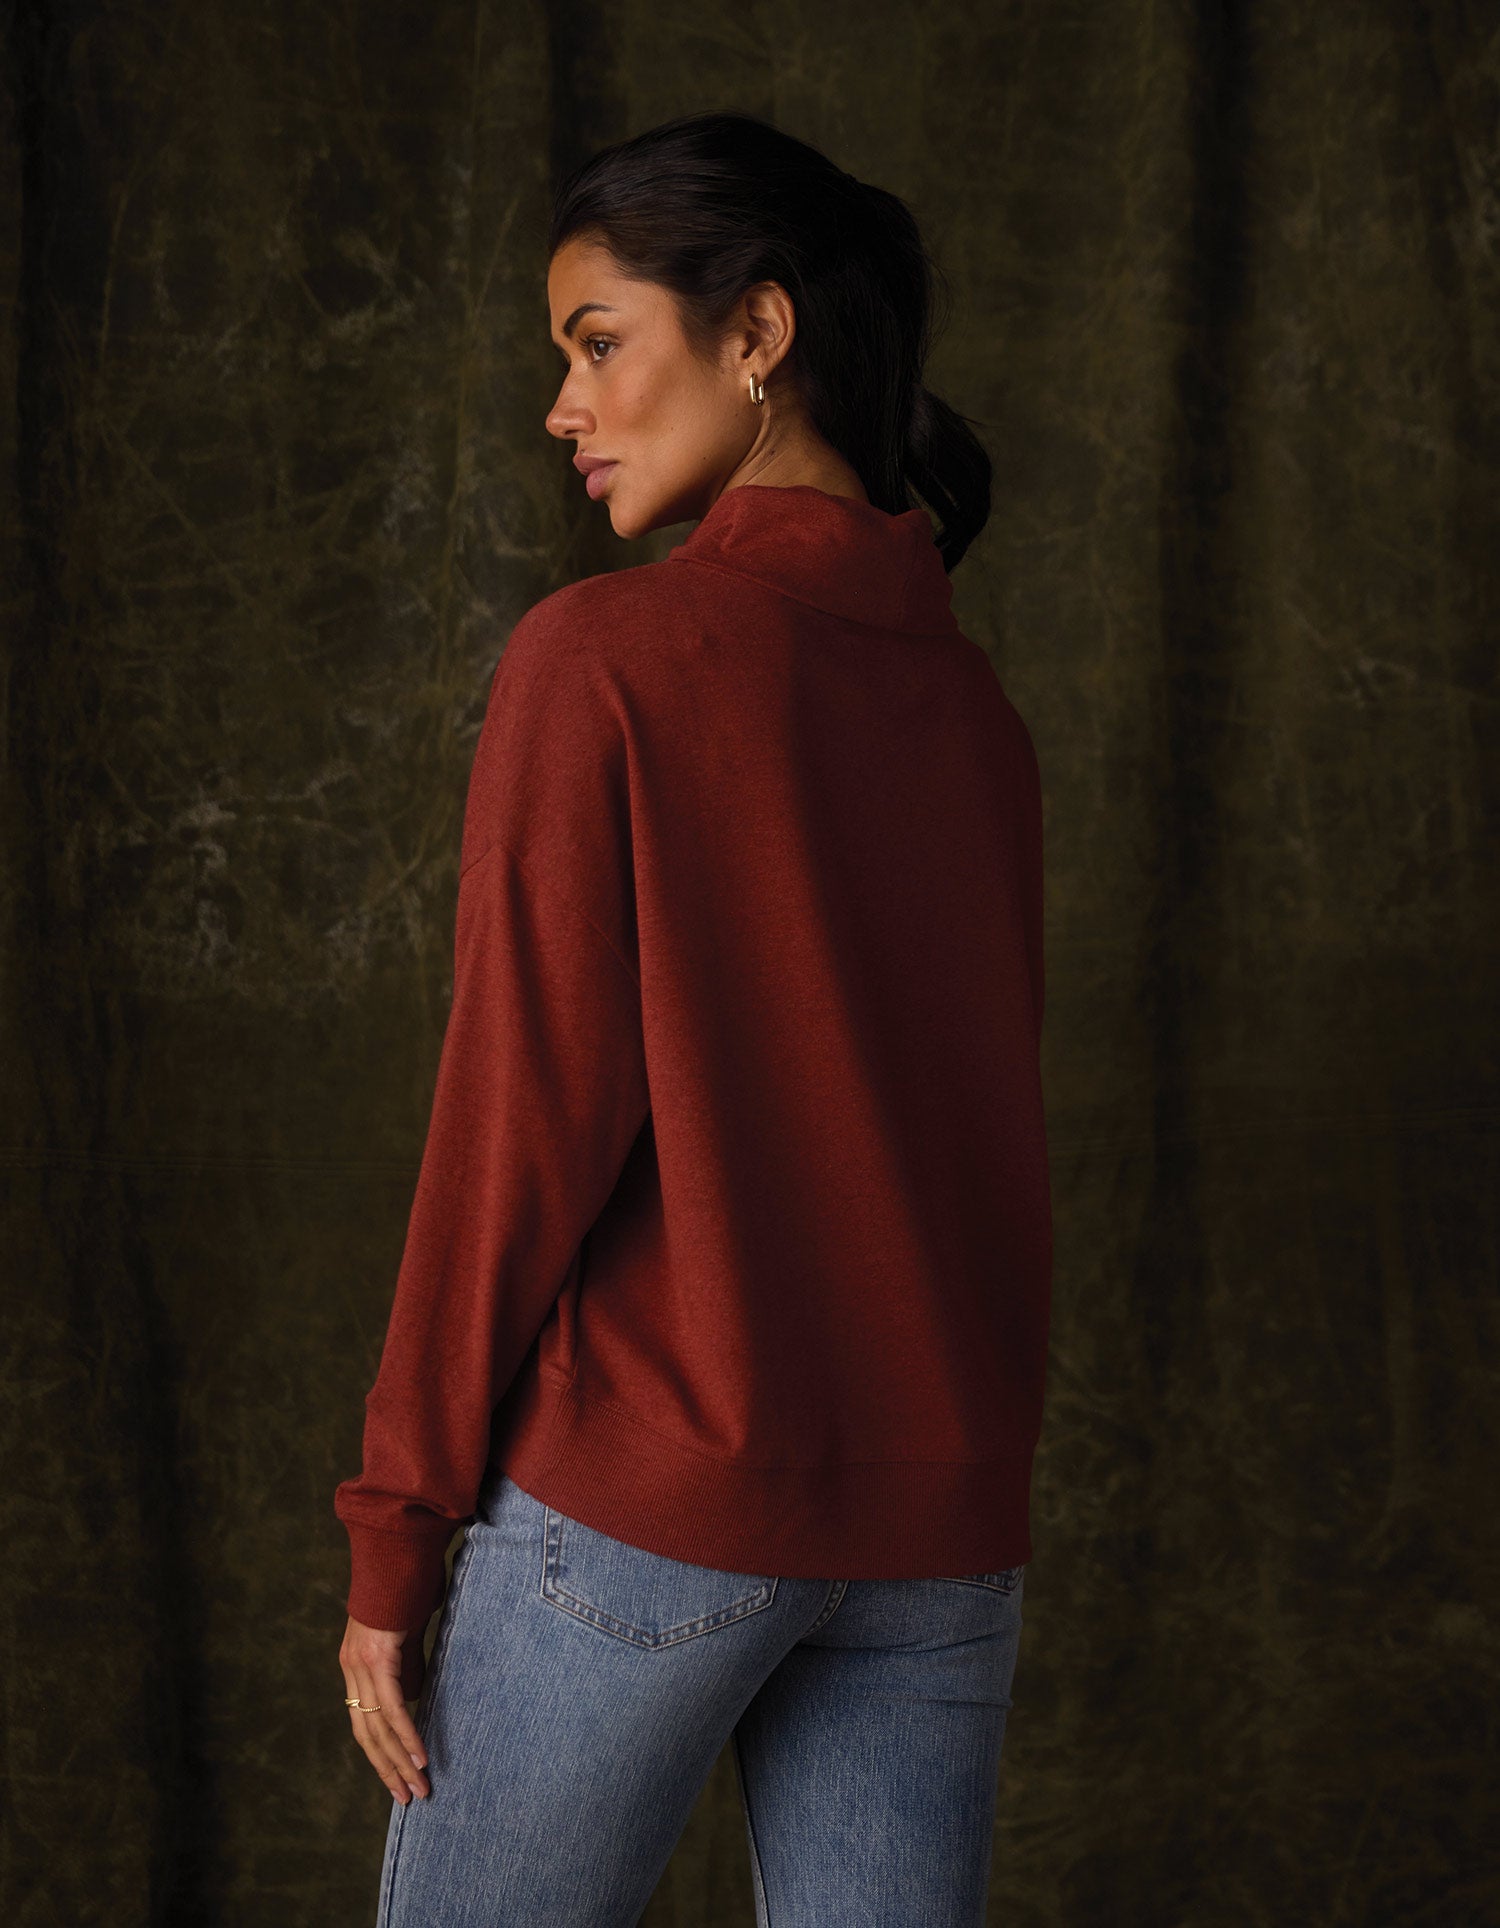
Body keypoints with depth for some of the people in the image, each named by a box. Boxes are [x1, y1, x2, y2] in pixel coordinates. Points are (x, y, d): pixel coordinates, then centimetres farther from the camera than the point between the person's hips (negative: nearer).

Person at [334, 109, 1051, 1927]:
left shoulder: (603, 655, -9)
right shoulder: (975, 705, 8)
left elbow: (522, 1123, -12)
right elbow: (972, 1124, 12)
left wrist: (398, 1525, -5)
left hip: (647, 1502, -5)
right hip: (940, 1523, 6)